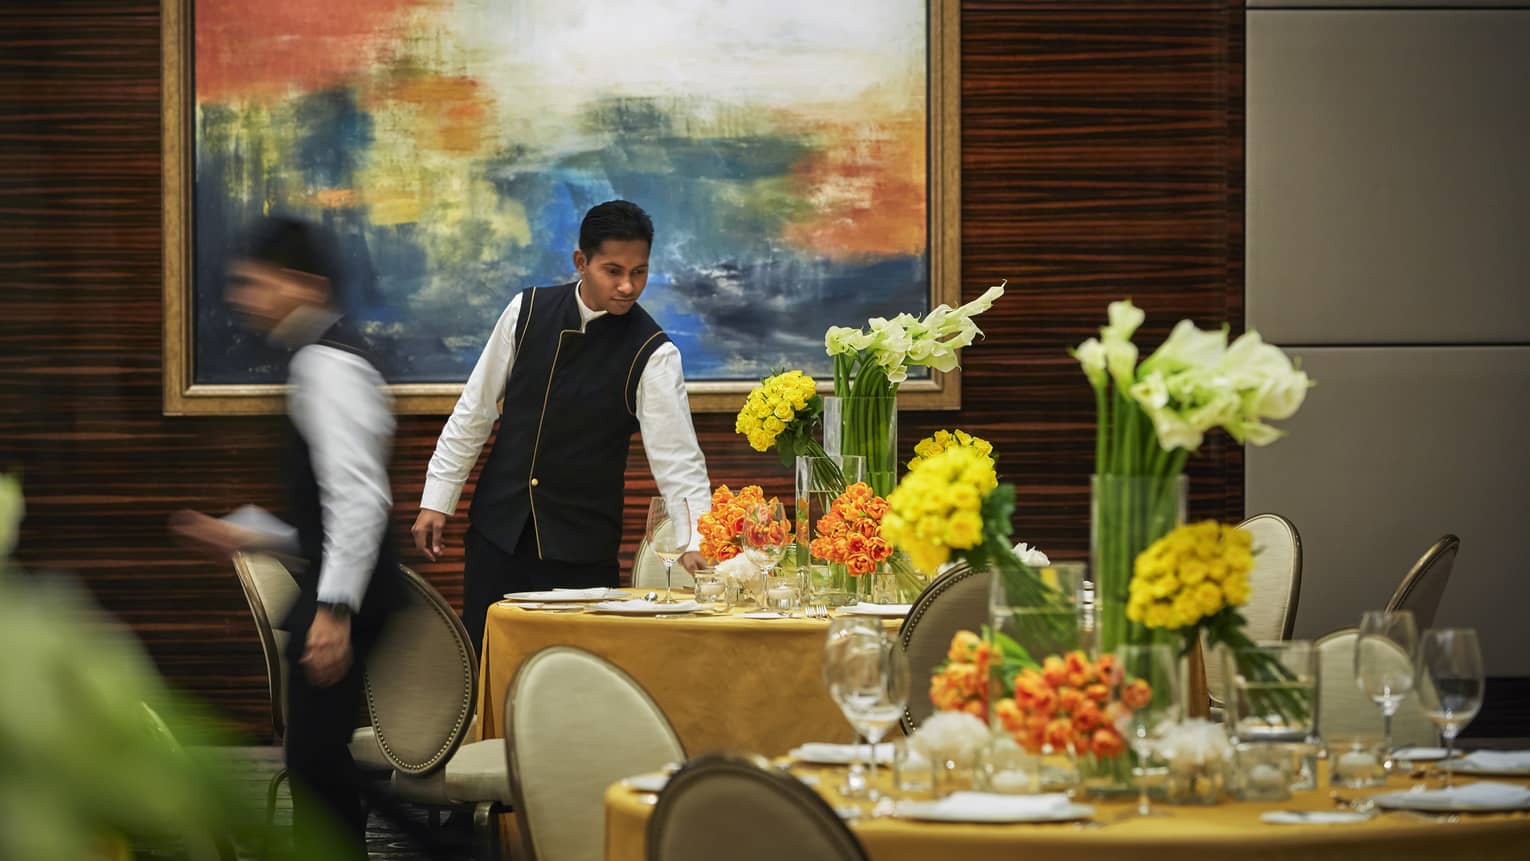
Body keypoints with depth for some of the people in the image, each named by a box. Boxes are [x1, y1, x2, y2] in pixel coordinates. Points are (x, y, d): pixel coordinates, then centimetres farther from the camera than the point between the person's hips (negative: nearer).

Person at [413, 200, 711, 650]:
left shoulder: (653, 355, -12)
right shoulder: (527, 310, -3)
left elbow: (677, 459, -18)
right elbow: (475, 409, 5)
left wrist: (695, 543, -31)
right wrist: (436, 499, 4)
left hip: (581, 546, -3)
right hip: (497, 526, 3)